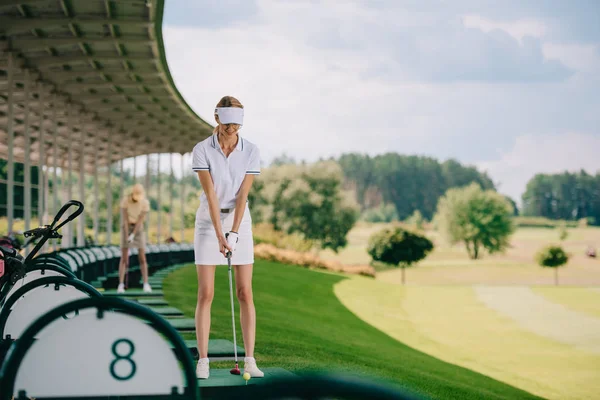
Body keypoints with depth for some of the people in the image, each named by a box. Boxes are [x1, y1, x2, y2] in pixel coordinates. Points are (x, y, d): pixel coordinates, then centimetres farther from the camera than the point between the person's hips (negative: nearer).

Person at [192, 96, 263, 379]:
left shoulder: (251, 151, -6)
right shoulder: (202, 150, -11)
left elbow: (242, 195, -11)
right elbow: (211, 194, -17)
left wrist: (233, 233, -19)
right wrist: (219, 235, -23)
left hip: (240, 221, 1)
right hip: (208, 221, -1)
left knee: (245, 293, -1)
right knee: (206, 294, -3)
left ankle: (250, 360, 2)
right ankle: (203, 360, 2)